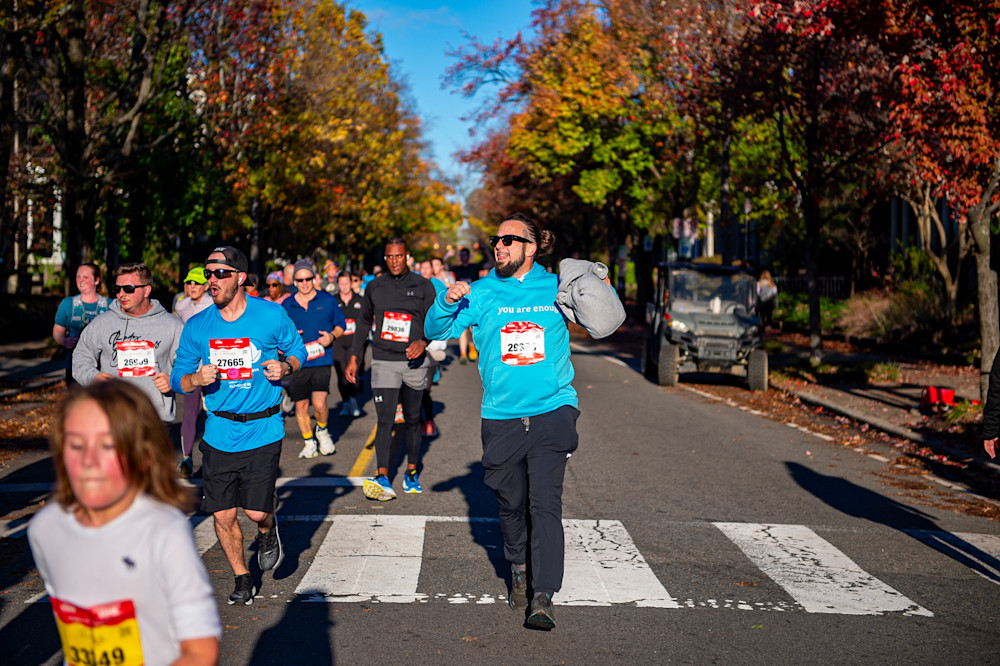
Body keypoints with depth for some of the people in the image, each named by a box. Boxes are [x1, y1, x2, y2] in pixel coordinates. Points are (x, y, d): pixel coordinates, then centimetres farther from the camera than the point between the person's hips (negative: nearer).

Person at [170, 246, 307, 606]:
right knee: (223, 515, 5)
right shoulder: (196, 327, 0)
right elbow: (178, 378, 7)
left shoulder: (272, 315, -6)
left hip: (263, 431, -2)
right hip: (219, 432, 3)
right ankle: (242, 579, 29)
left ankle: (268, 534, 32)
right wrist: (196, 379, -15)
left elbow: (298, 349, 9)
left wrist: (285, 367, -12)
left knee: (257, 511, -7)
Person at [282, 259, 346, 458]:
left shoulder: (328, 301, 3)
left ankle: (322, 431, 19)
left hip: (321, 360, -2)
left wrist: (332, 335, -8)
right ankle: (309, 442, 26)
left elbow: (341, 324, 12)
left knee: (319, 404, -13)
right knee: (301, 405, 7)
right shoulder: (286, 306, 5)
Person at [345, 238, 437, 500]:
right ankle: (383, 479, -17)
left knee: (412, 419, 10)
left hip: (414, 362, 0)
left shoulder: (423, 286, 3)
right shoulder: (374, 287, 9)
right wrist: (353, 357, 15)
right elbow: (364, 322, 18)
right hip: (384, 361, 0)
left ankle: (411, 473, 22)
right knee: (385, 420, -11)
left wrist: (423, 342, -22)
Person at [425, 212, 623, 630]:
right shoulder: (481, 294, 4)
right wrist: (447, 302, -18)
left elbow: (604, 319, 20)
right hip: (501, 416, 2)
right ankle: (518, 571, 37)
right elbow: (435, 331, 2)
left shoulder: (556, 289, 4)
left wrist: (603, 288, -2)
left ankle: (542, 597, -8)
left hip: (552, 411, -1)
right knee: (511, 503, 12)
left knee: (545, 503, -10)